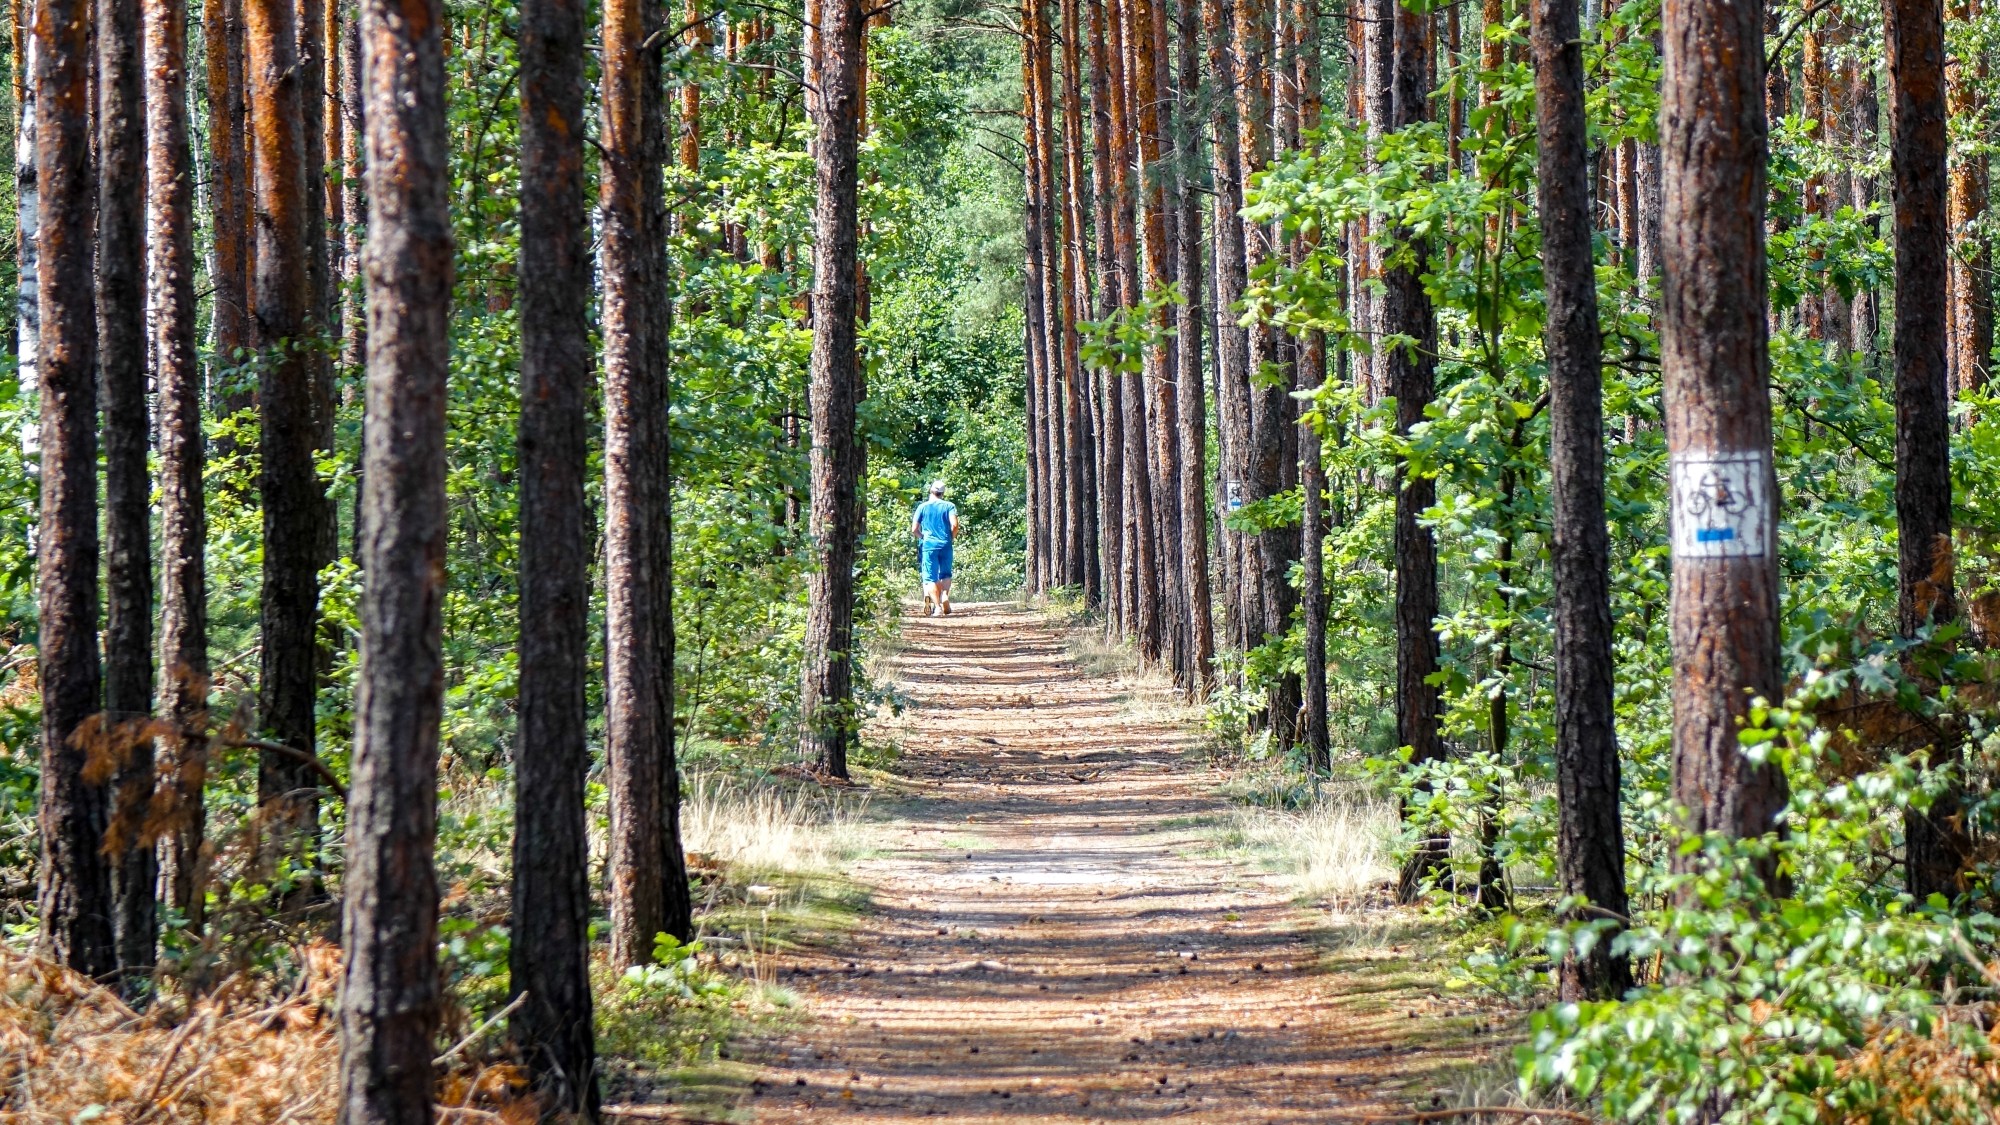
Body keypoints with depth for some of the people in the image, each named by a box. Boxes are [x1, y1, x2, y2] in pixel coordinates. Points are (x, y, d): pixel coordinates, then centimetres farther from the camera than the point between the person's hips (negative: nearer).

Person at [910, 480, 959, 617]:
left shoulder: (922, 507, 5)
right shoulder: (949, 506, 4)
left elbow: (914, 529, 1)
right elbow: (954, 525, -10)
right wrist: (951, 537, 8)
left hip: (928, 545, -1)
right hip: (945, 545, 1)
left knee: (931, 577, 1)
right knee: (946, 574, 17)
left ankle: (937, 607, -9)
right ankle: (945, 594, -10)